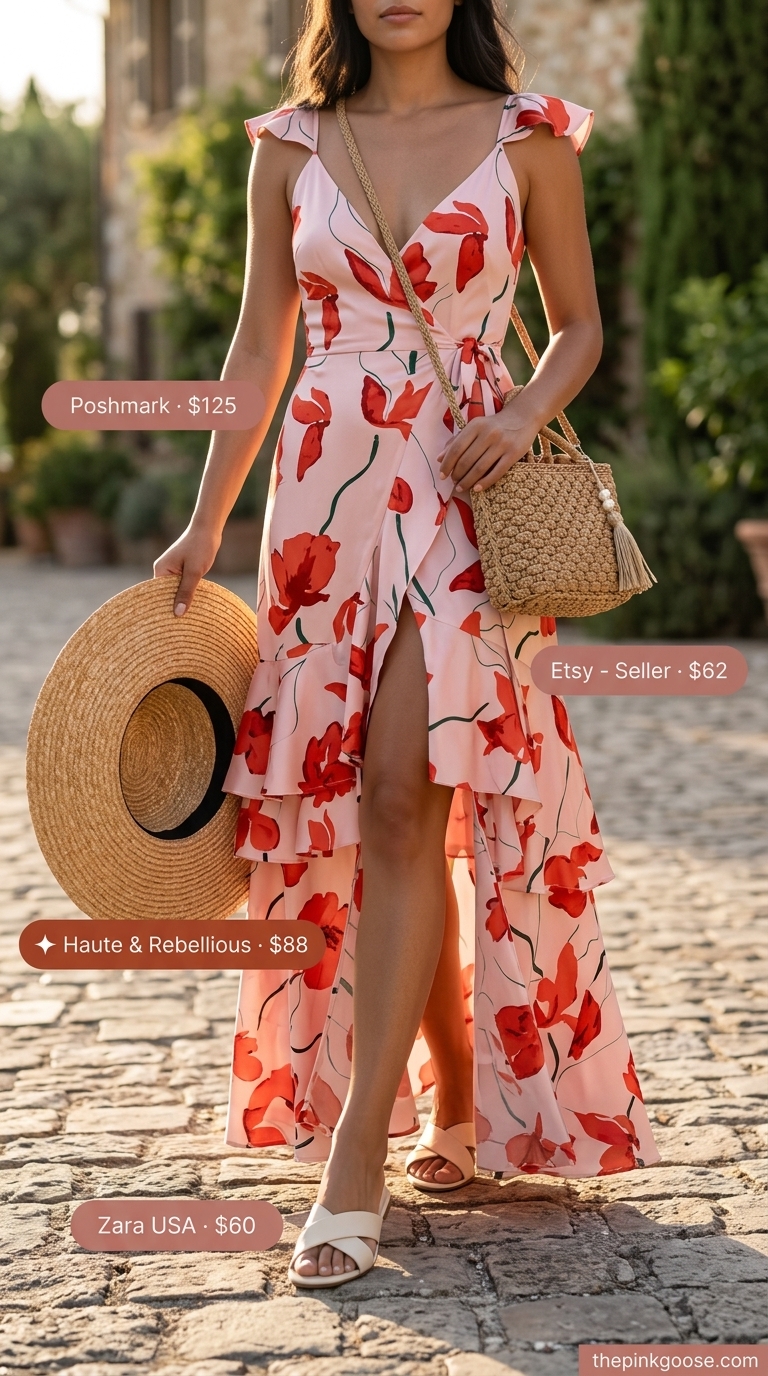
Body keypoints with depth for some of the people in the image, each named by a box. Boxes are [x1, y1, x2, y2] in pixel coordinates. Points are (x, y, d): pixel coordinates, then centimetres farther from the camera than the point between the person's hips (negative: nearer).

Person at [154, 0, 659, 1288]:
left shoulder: (525, 136, 4)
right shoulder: (292, 146, 10)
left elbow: (579, 326, 10)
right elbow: (259, 348, 12)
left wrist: (522, 415, -11)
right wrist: (205, 524, 8)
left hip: (466, 492, -3)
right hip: (329, 487, 3)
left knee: (402, 793, -14)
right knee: (345, 804, 5)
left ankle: (354, 1160, -11)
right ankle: (457, 1103, 22)